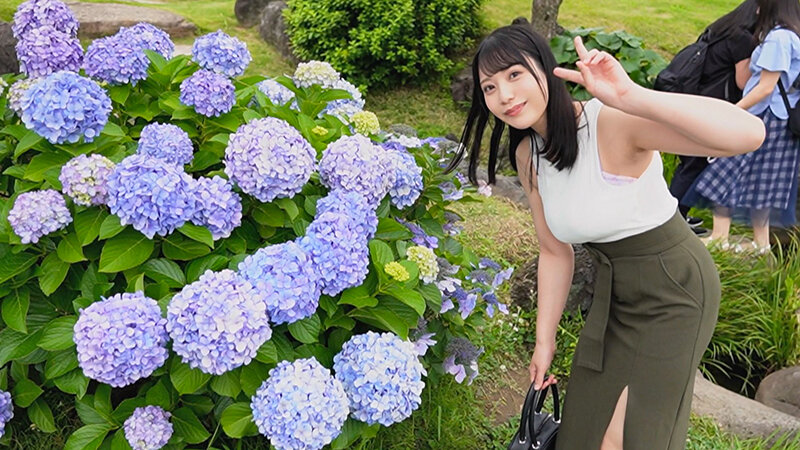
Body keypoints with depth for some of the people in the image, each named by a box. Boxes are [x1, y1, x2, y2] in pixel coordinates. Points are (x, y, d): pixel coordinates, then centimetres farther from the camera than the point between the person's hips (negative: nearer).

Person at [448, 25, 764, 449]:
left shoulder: (612, 123, -27)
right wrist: (544, 341, 6)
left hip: (674, 290, -6)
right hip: (613, 293, 6)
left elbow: (748, 134, -41)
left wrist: (629, 97, -48)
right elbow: (554, 252, 3)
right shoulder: (527, 155, -6)